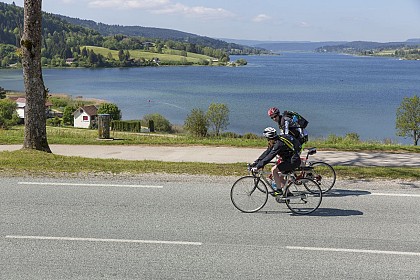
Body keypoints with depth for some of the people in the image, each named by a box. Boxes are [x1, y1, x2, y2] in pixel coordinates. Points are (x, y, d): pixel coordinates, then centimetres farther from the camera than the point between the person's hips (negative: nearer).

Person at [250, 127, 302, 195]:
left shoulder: (279, 143, -24)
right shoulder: (275, 143, 5)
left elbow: (269, 157, -29)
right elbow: (266, 153, 9)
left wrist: (257, 167, -28)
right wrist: (255, 162, 3)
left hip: (293, 161, -10)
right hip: (289, 160, 10)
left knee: (273, 170, -14)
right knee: (281, 178, 16)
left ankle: (279, 190, -8)